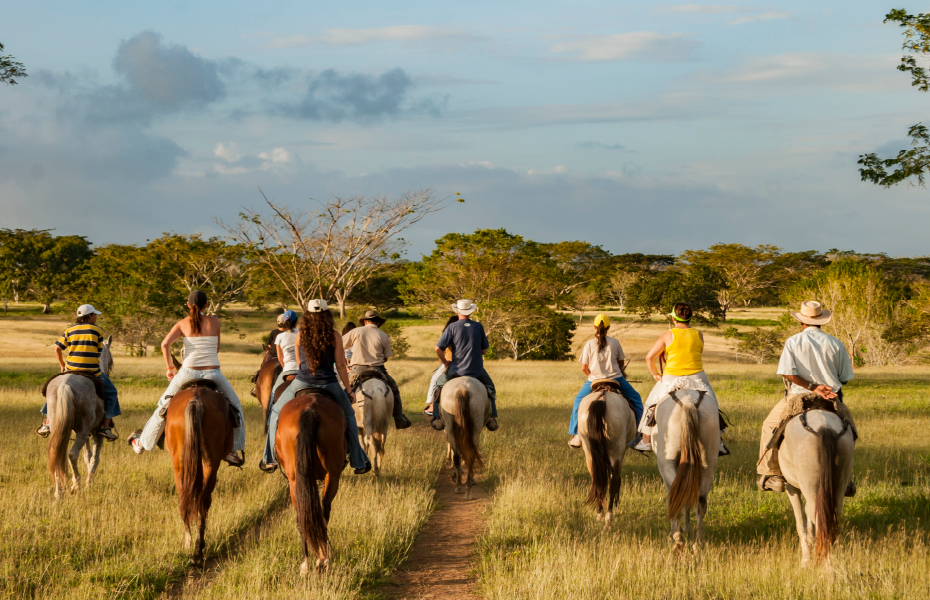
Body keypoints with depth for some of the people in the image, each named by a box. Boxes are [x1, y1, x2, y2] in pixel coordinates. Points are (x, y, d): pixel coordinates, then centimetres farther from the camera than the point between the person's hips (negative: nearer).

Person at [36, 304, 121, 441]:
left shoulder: (70, 330, 6)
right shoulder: (97, 331, -1)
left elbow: (57, 348, 2)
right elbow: (99, 352, 0)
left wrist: (62, 365, 14)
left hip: (71, 371, 3)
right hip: (92, 372, -3)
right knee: (111, 392, 18)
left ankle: (47, 423, 20)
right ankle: (106, 426, 11)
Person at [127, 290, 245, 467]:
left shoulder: (183, 323, 2)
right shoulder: (214, 321, 3)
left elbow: (165, 344, -9)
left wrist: (169, 368, 3)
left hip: (189, 373, 1)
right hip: (213, 373, -1)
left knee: (165, 405, 21)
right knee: (235, 406, 21)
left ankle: (143, 442, 32)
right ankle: (233, 450, 17)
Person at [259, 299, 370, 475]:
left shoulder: (300, 335, -1)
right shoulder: (335, 337, -6)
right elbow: (340, 366, -5)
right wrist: (349, 390, 6)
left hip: (301, 383, 0)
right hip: (329, 385, 0)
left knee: (276, 412, 23)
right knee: (348, 416, 24)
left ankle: (270, 459, 20)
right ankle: (359, 462, 25)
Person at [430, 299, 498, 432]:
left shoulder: (452, 327, -9)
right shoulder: (478, 326, -1)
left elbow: (438, 348, -12)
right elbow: (484, 349, 7)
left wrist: (444, 362, 3)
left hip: (457, 370, -2)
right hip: (477, 370, 2)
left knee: (438, 384, 22)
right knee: (489, 387, 28)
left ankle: (438, 418, 15)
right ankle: (491, 417, 17)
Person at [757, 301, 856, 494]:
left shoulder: (793, 342, -5)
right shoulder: (836, 344, 1)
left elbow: (787, 373, -16)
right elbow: (845, 378, 2)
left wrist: (812, 387, -16)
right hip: (832, 398, 2)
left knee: (770, 426, 18)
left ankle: (772, 474, 12)